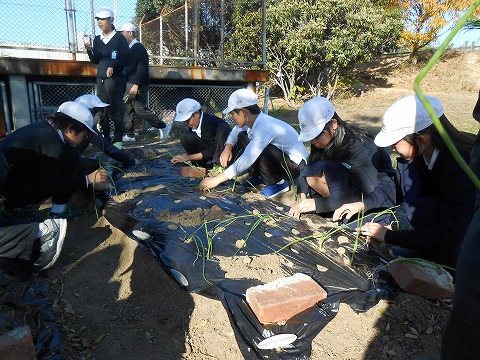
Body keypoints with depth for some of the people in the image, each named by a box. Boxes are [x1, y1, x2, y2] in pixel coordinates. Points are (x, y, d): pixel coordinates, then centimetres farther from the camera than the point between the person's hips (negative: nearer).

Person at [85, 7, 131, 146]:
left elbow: (127, 58, -6)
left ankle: (118, 140, -1)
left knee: (115, 111, -7)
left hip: (115, 79, -5)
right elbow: (95, 61, 19)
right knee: (102, 111, 4)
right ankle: (106, 138, 12)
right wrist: (90, 51, 1)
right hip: (100, 79, 6)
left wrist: (113, 66, -16)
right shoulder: (97, 39, 16)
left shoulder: (119, 38, 0)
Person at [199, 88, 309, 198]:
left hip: (296, 166, -8)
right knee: (242, 137, 2)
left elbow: (246, 160, -34)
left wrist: (217, 179, -30)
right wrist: (228, 148, -4)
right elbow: (236, 130, 16)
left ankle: (278, 182, -9)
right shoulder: (252, 120, -6)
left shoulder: (264, 128, -31)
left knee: (258, 148, -32)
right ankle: (259, 176, 7)